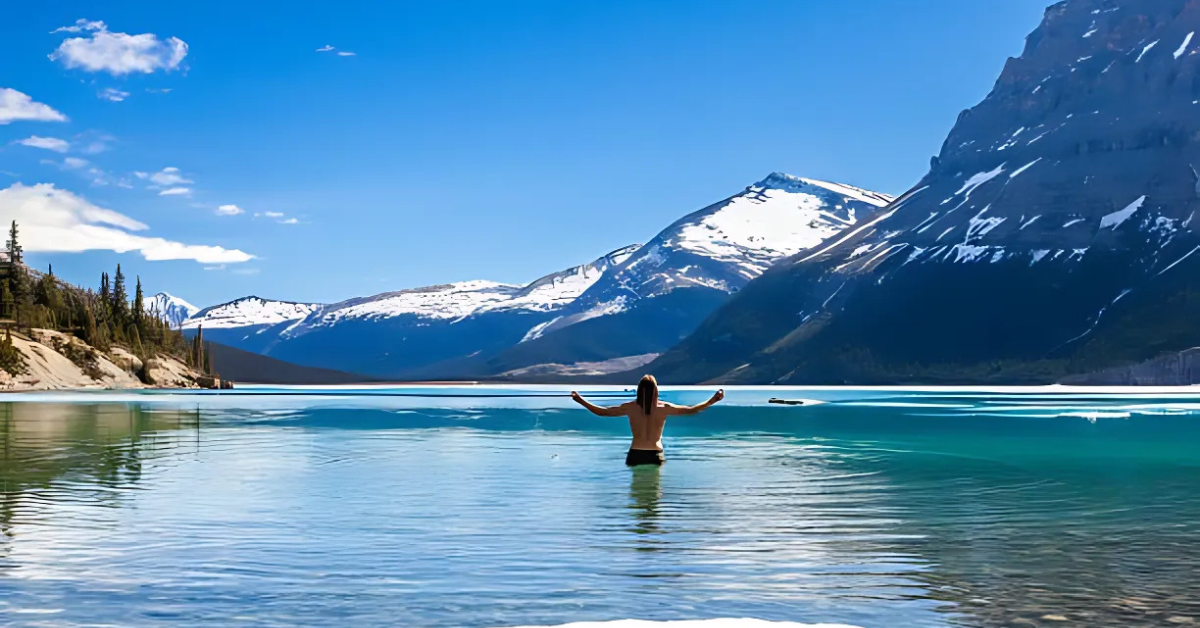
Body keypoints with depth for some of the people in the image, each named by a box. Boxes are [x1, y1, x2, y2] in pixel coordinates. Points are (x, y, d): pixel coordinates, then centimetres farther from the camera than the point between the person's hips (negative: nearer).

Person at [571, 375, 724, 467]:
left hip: (635, 455, 1)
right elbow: (691, 410, -1)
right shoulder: (664, 408, -5)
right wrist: (712, 401, 7)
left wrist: (581, 400, 13)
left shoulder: (630, 407, -3)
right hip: (656, 455, 0)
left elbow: (602, 412, 3)